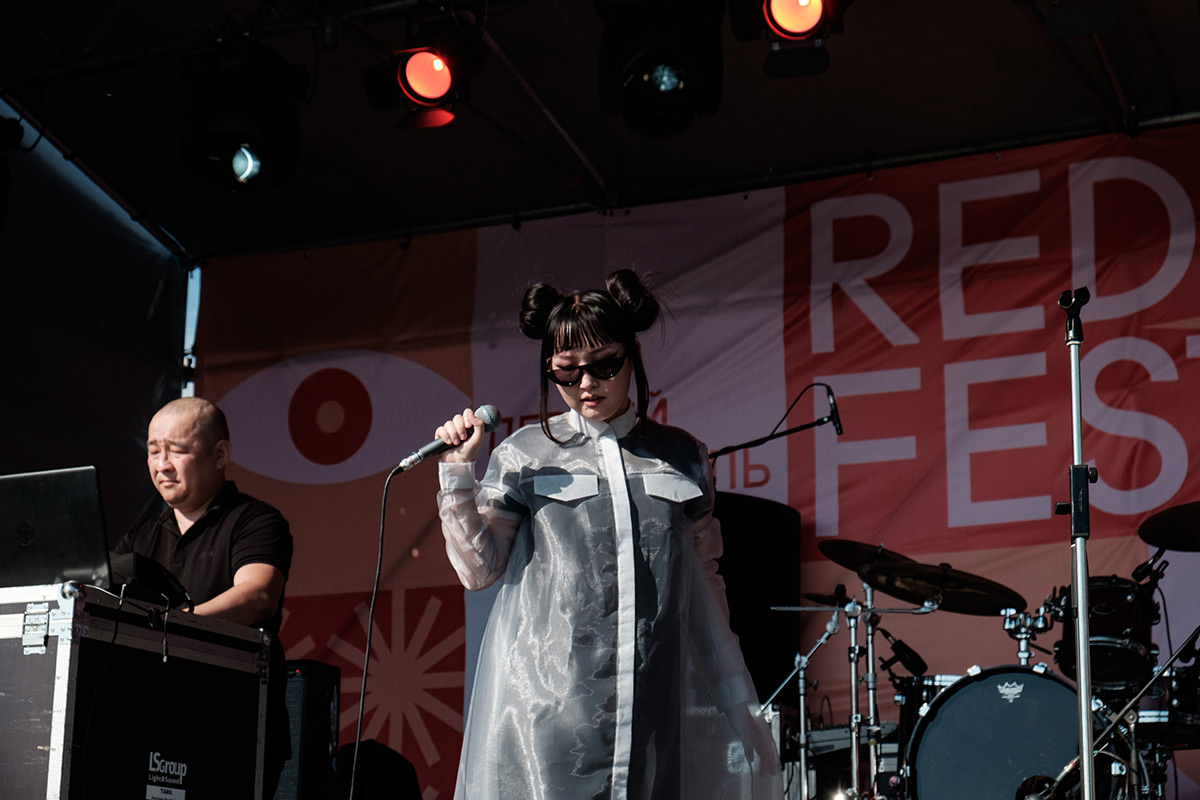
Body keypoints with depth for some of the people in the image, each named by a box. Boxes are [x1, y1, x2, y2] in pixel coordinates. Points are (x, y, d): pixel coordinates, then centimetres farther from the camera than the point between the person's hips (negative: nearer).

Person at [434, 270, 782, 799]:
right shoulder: (524, 456, 6)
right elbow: (478, 569, 2)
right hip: (554, 706, -1)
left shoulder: (683, 457, 11)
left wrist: (735, 702, 14)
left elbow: (705, 579, 15)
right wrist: (458, 470, -7)